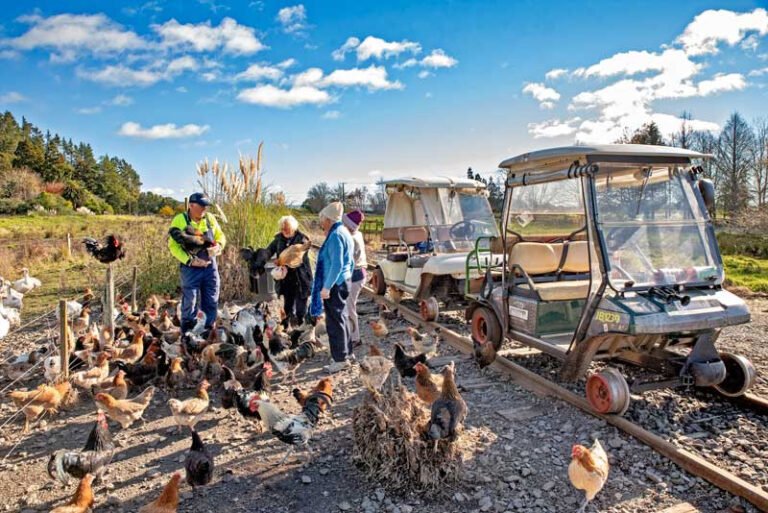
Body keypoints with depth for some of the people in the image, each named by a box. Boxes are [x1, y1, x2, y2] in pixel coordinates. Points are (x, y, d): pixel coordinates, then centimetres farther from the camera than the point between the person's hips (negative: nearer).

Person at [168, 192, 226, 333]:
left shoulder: (210, 218, 4)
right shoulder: (180, 220, -8)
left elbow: (221, 236, 12)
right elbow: (173, 245, -9)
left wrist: (218, 246, -12)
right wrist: (189, 260, -19)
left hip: (210, 266, 4)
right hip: (190, 268, -4)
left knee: (211, 301, 10)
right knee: (190, 302, -1)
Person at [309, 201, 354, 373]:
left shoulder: (335, 235, -17)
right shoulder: (344, 233, 13)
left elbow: (336, 265, -24)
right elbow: (349, 263, 19)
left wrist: (326, 287, -23)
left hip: (334, 285, -10)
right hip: (343, 283, 10)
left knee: (335, 322, -2)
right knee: (340, 319, 19)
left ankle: (341, 359, 7)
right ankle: (345, 353, 30)